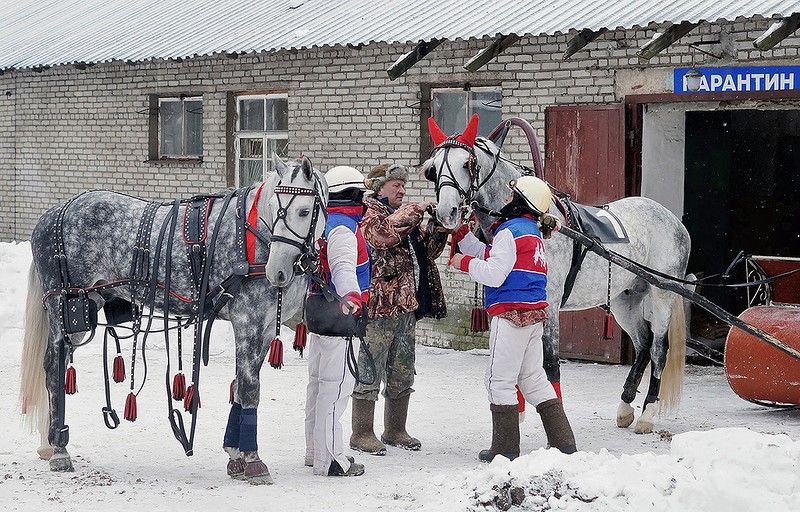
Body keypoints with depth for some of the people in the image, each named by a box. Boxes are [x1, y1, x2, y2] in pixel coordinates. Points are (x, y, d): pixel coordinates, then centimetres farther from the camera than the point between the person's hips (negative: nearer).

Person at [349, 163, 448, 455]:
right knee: (369, 372, -4)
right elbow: (383, 233, -26)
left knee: (402, 373, 14)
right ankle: (362, 434, 2)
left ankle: (395, 431, 23)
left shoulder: (404, 216, 22)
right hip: (379, 305, -9)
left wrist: (439, 228, 5)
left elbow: (427, 250, 23)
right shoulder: (369, 213, -4)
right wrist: (416, 212, -19)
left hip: (406, 306, 9)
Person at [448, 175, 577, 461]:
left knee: (500, 380, -1)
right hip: (535, 315, 9)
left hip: (511, 314, -9)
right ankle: (563, 442, 14)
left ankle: (505, 448, 3)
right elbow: (488, 255, 23)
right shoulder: (531, 231, 19)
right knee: (533, 379, 15)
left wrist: (464, 262, -3)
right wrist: (461, 233, 22)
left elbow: (493, 274, -17)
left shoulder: (510, 231, -11)